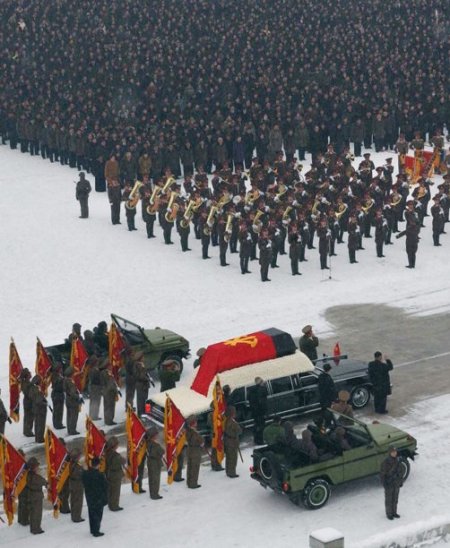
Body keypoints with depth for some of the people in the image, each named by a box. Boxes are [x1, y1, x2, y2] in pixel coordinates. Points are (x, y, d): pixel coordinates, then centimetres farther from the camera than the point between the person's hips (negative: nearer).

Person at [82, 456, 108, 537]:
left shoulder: (85, 474, -8)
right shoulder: (100, 475, -24)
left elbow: (84, 485, 4)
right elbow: (105, 487, -14)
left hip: (89, 497, 6)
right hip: (99, 498, -5)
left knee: (91, 513, 19)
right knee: (98, 514, 5)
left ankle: (92, 530, 30)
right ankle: (96, 532, 8)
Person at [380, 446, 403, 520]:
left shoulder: (398, 460, -5)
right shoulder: (386, 462, -22)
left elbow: (401, 471, 8)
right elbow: (382, 474, -17)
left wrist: (401, 481, 9)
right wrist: (384, 484, -17)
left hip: (396, 483, 5)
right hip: (389, 484, -5)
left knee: (395, 499, 18)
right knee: (388, 500, 10)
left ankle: (394, 512, 35)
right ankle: (389, 514, 26)